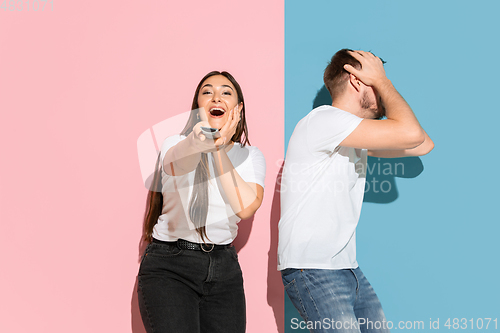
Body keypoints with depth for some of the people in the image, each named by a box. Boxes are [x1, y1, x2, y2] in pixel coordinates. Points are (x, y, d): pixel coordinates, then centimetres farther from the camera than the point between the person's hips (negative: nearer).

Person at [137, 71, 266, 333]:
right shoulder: (176, 144, 1)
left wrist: (219, 149, -12)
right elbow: (178, 165, -26)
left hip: (223, 268, 3)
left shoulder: (250, 156, 7)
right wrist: (201, 141, -48)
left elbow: (245, 207, -12)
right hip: (169, 266, -3)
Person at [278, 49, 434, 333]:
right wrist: (382, 80, -7)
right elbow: (410, 133, -22)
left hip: (348, 270, 9)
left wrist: (381, 84, 12)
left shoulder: (360, 136, 17)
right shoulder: (324, 119, -14)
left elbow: (423, 145, 14)